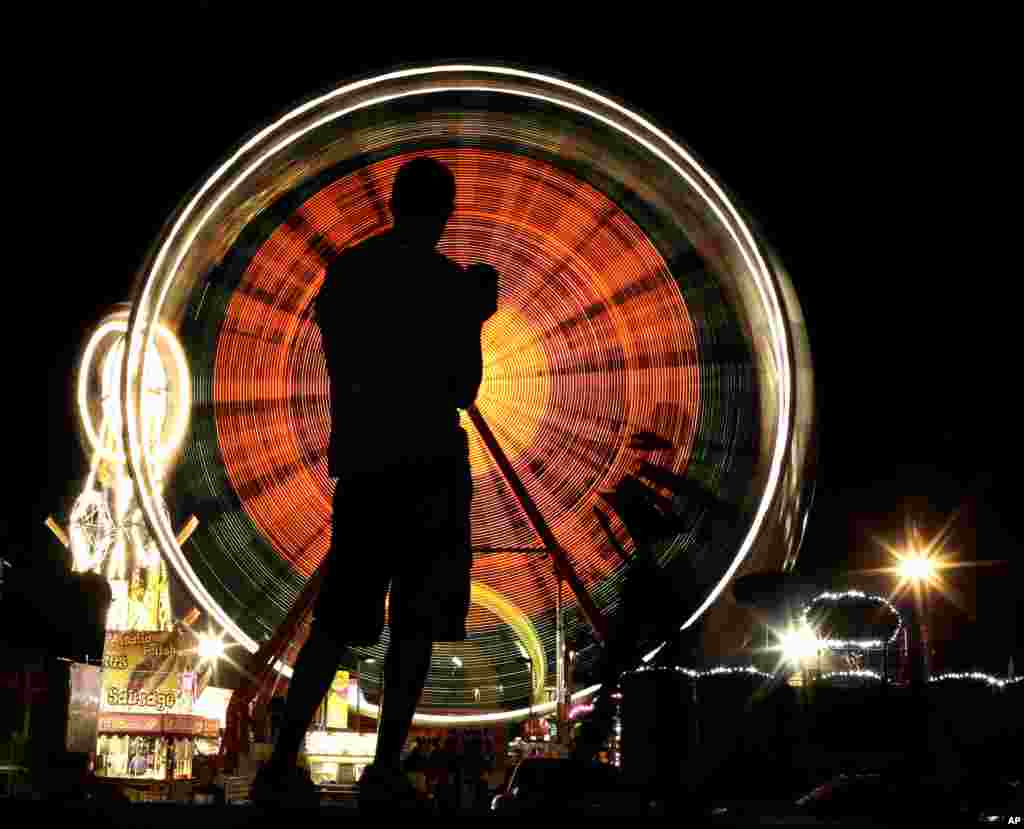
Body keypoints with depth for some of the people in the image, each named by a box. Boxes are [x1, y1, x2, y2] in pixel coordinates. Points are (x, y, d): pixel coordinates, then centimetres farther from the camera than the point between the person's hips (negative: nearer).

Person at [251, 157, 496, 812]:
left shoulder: (346, 271, 9)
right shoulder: (450, 283, -5)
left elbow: (340, 369, 15)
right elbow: (464, 393, -1)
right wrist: (474, 323, 12)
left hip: (360, 462, 5)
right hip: (429, 464, -4)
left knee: (337, 622, 10)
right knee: (415, 624, 1)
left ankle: (282, 765, 3)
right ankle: (385, 772, -2)